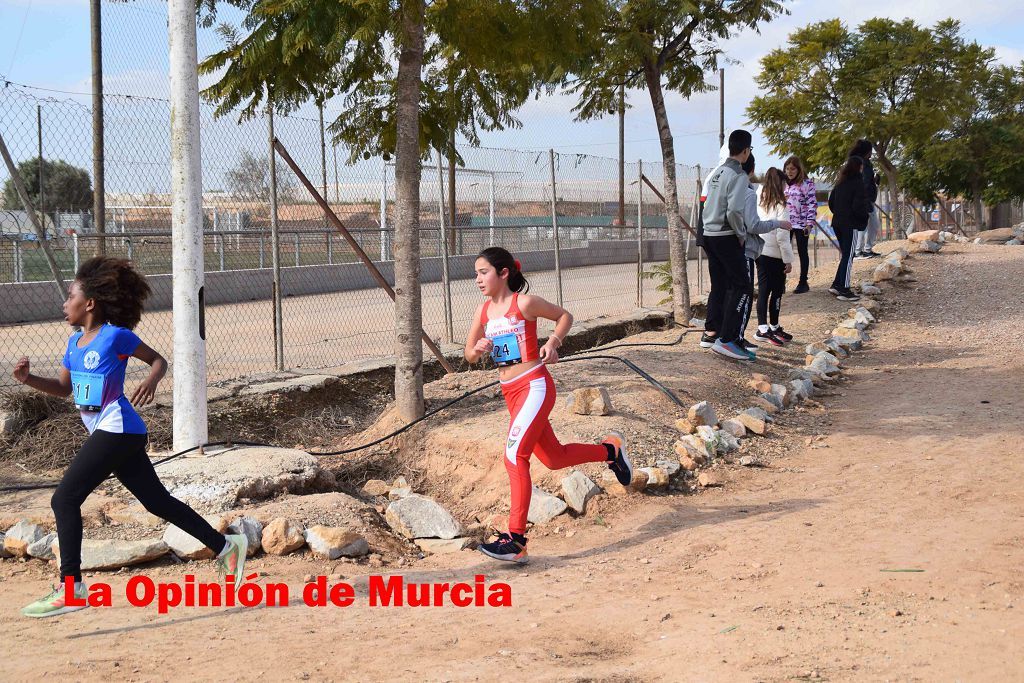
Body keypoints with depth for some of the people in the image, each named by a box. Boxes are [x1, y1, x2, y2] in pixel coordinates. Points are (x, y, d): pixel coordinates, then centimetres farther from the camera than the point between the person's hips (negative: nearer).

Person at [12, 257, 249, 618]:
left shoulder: (116, 336, -9)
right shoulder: (75, 342, 14)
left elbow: (159, 360, -1)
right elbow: (63, 388, 20)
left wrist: (151, 381, -22)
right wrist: (29, 379, 5)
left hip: (118, 430, -9)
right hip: (105, 433, 9)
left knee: (64, 499, -10)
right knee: (157, 501, 12)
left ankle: (70, 587, -6)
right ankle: (225, 546, 20)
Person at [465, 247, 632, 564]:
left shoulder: (524, 303, -9)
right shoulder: (484, 310, 8)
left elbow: (564, 315, 4)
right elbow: (469, 354, 14)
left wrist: (553, 342, -12)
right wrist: (478, 349, -9)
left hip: (534, 387, -8)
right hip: (510, 392, 8)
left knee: (514, 455, -19)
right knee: (553, 458, 18)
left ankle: (516, 540, -19)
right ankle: (609, 449, 44)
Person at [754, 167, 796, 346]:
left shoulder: (759, 202, 2)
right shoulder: (780, 206, -15)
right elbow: (782, 236, -17)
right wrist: (788, 259, -9)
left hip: (759, 252, 6)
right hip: (775, 255, -6)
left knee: (763, 290, 7)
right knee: (777, 291, 7)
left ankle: (762, 328, 6)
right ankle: (773, 327, 14)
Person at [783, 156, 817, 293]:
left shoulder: (807, 184, -8)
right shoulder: (784, 183, 10)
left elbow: (812, 204, -11)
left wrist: (809, 223, -16)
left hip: (801, 224, -5)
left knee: (802, 252, 5)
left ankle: (803, 282, 12)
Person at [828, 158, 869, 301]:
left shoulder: (840, 182, 11)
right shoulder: (857, 182, -12)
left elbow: (831, 201, 15)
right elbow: (858, 205, -18)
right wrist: (864, 218, -1)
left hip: (837, 223, 8)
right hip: (850, 224, -8)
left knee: (845, 254, 18)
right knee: (848, 256, -3)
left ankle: (836, 284, 17)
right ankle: (844, 290, -4)